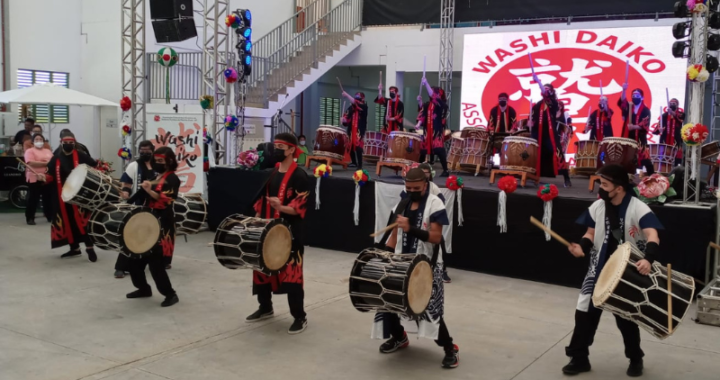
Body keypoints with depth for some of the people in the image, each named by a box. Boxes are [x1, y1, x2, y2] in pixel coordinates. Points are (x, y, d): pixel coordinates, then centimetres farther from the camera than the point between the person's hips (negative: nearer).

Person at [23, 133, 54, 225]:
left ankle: (50, 216, 19)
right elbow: (31, 163, -16)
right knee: (33, 199, -2)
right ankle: (30, 218, 5)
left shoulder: (48, 151, 17)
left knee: (48, 198, 10)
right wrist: (46, 164, -17)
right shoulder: (30, 151, -2)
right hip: (34, 178, -5)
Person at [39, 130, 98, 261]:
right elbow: (50, 176, 9)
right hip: (63, 196, 4)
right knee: (68, 221, 9)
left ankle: (89, 247, -7)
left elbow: (96, 167, 0)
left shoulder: (80, 156, -1)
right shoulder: (56, 158, 9)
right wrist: (44, 177, -11)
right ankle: (74, 247, 21)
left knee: (82, 219, -14)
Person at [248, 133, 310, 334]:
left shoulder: (299, 176, -12)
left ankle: (300, 317, 7)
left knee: (291, 273, -5)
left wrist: (281, 207, -33)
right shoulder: (271, 172, 11)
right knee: (262, 267, 16)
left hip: (290, 233, -8)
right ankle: (265, 308, 35)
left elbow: (300, 208, -17)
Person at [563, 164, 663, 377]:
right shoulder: (596, 207, -3)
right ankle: (579, 358, 17)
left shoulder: (639, 209, -20)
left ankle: (635, 359, 35)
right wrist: (582, 247, -16)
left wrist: (648, 259, -48)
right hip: (599, 270, 4)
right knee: (585, 311, 2)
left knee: (627, 317, 11)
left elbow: (652, 236, -30)